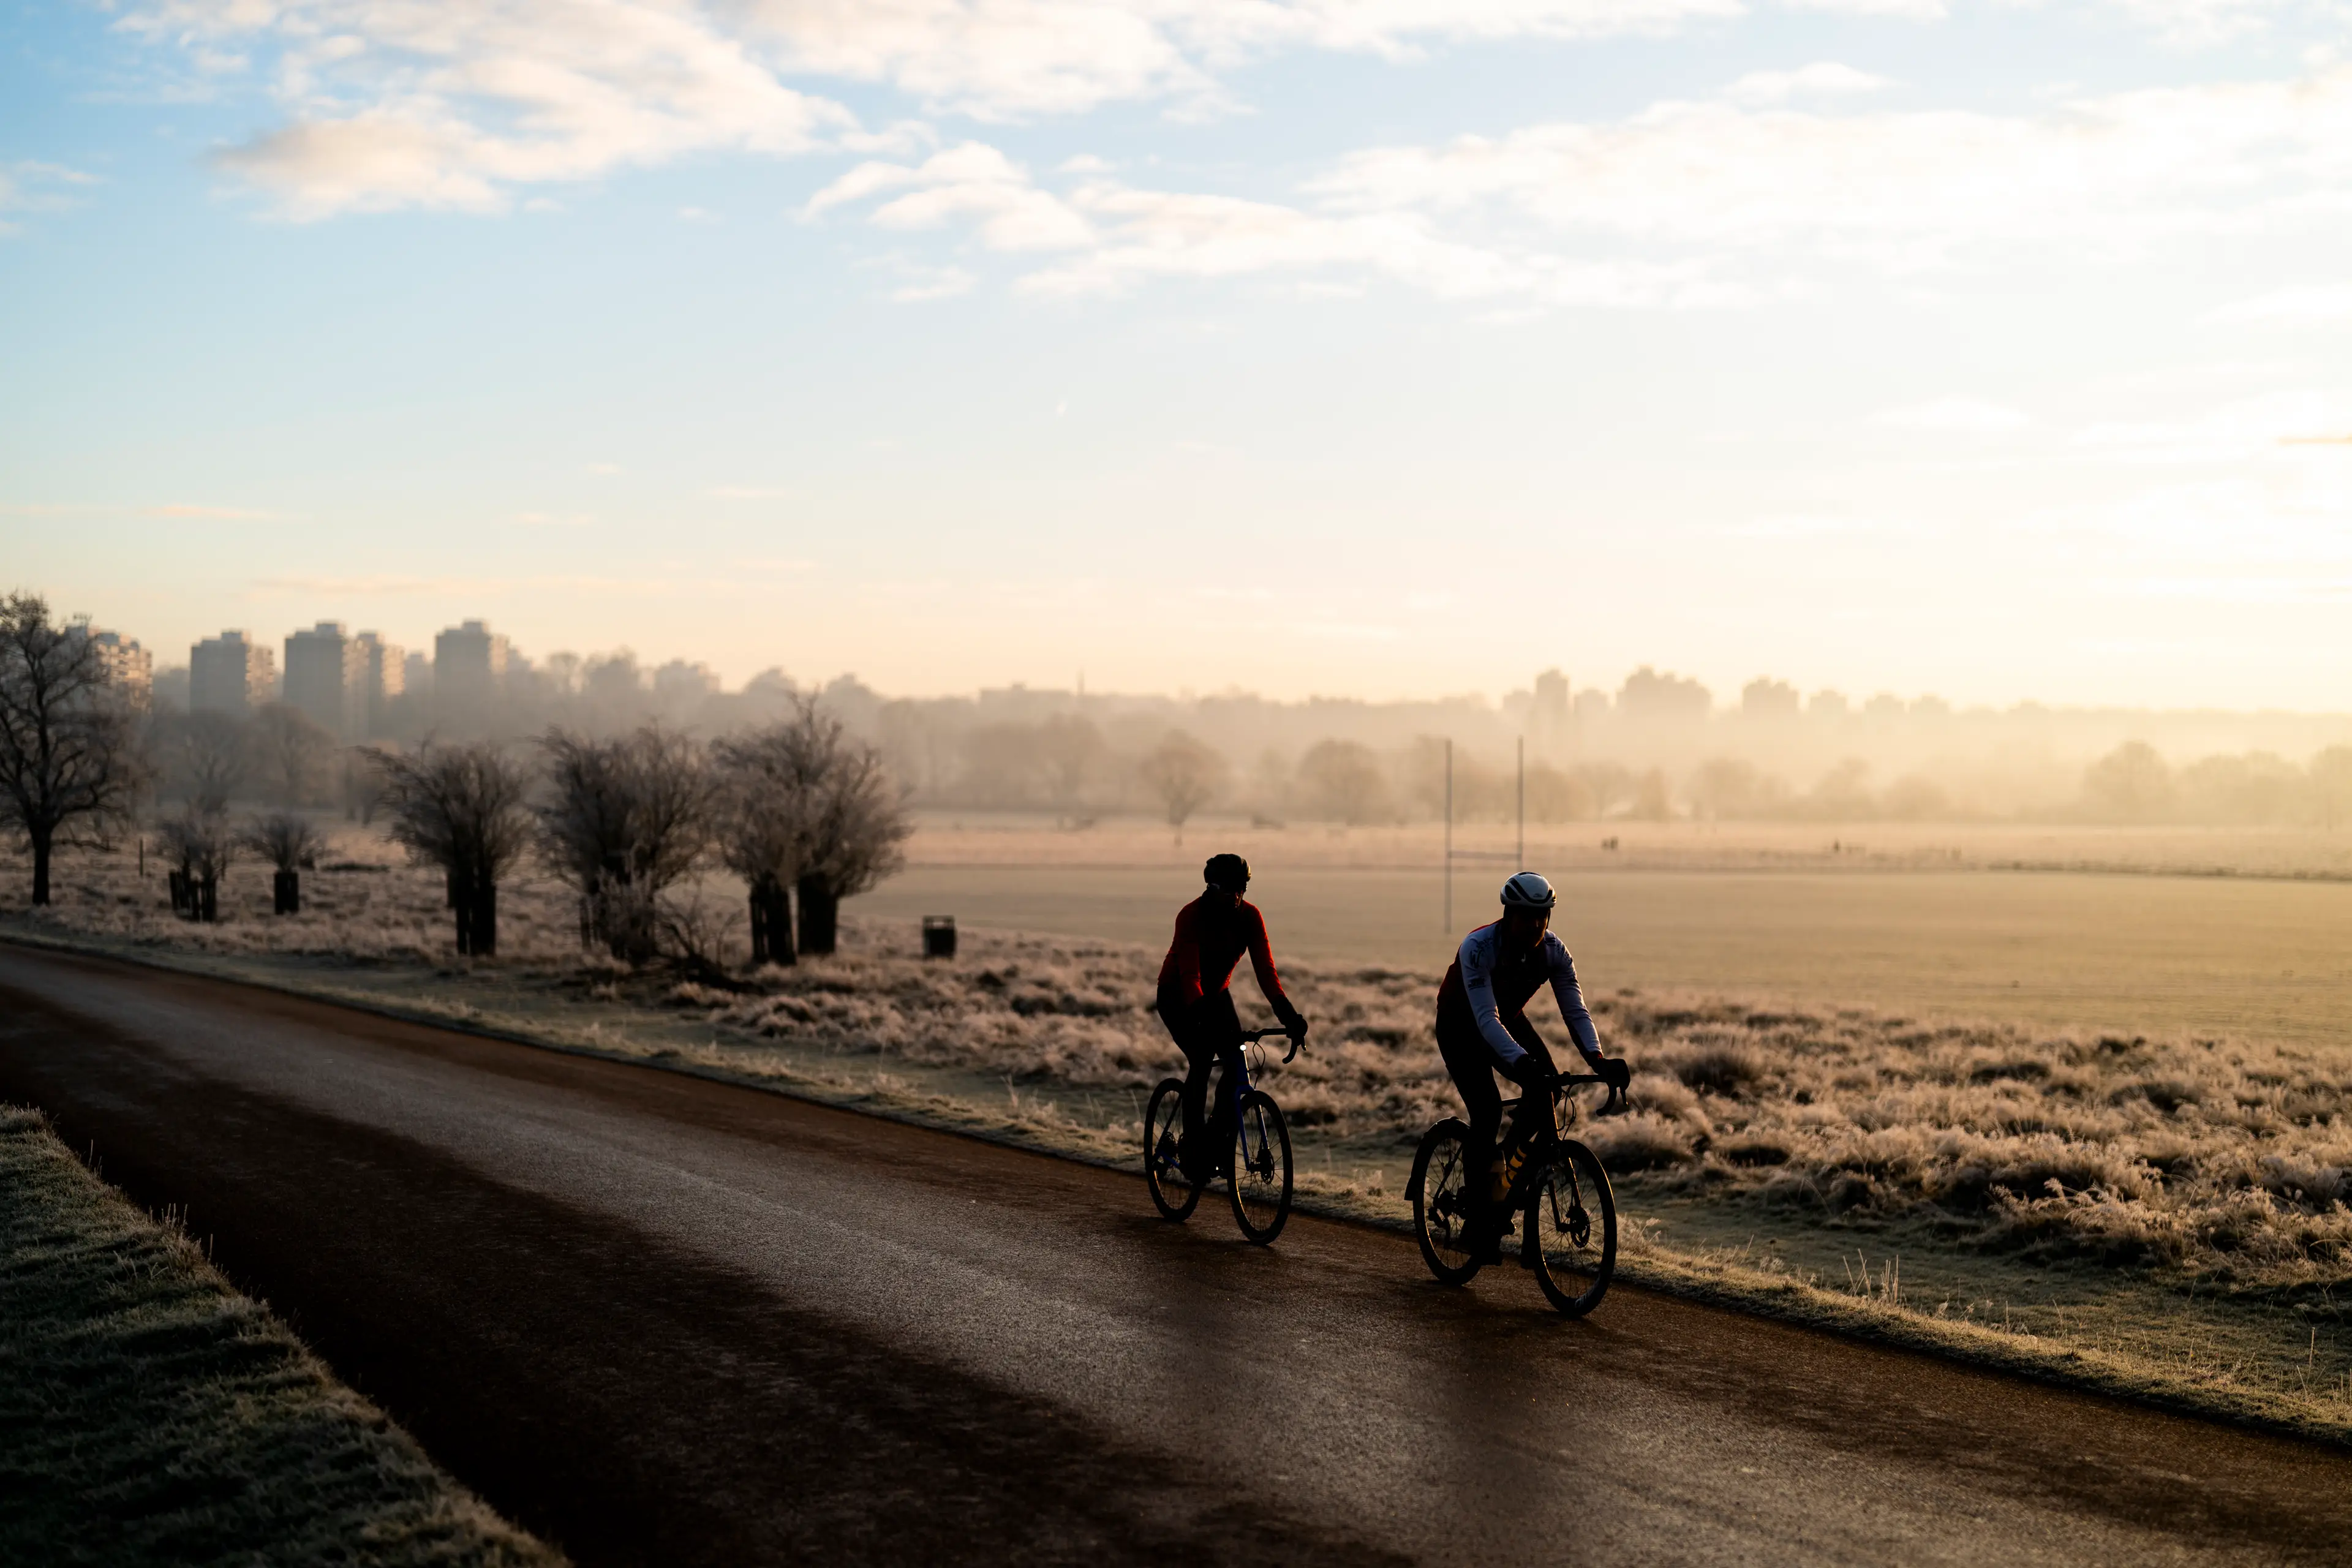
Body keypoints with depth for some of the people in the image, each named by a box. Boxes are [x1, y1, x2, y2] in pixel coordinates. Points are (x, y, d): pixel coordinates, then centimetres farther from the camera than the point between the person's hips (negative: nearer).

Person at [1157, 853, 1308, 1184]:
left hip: (1216, 993, 5)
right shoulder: (1191, 917, -28)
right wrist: (1203, 1017, -52)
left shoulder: (1250, 917, -16)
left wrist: (1289, 1016, -33)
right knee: (1201, 1060, -24)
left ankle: (1218, 1142, -2)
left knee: (1238, 1063, -15)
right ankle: (1193, 1153, -17)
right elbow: (1190, 975, -37)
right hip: (1178, 997, -5)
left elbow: (1265, 970, -21)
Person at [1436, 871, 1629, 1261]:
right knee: (1487, 1110, -22)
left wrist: (1598, 1059, -40)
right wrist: (1521, 1062, -56)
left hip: (1509, 1020, 5)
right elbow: (1486, 1019, -42)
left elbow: (1575, 1010, -23)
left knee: (1546, 1086, -19)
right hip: (1461, 1027, -5)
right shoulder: (1478, 948, -34)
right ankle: (1480, 1216, -11)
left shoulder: (1554, 952, -20)